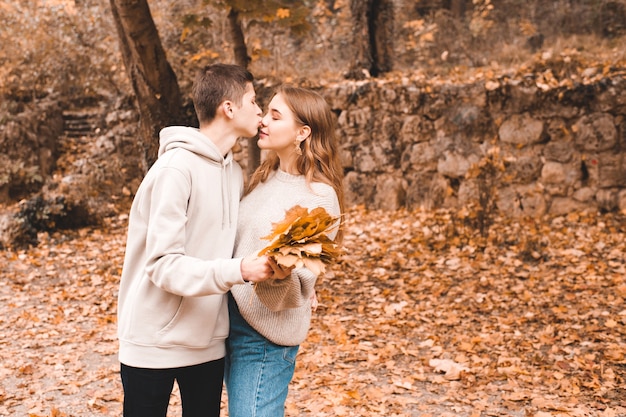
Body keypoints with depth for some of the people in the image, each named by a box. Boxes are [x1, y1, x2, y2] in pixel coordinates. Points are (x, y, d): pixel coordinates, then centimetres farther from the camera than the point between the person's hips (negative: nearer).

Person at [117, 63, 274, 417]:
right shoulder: (176, 168, -17)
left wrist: (272, 260, -3)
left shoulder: (235, 172, 5)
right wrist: (238, 271, -31)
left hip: (208, 339, 7)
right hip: (156, 342, -7)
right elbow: (163, 265, -22)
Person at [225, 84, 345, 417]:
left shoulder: (319, 197, -16)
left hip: (264, 333, -8)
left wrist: (281, 272, -41)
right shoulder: (265, 177, 7)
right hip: (234, 318, 8)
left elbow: (301, 283, -22)